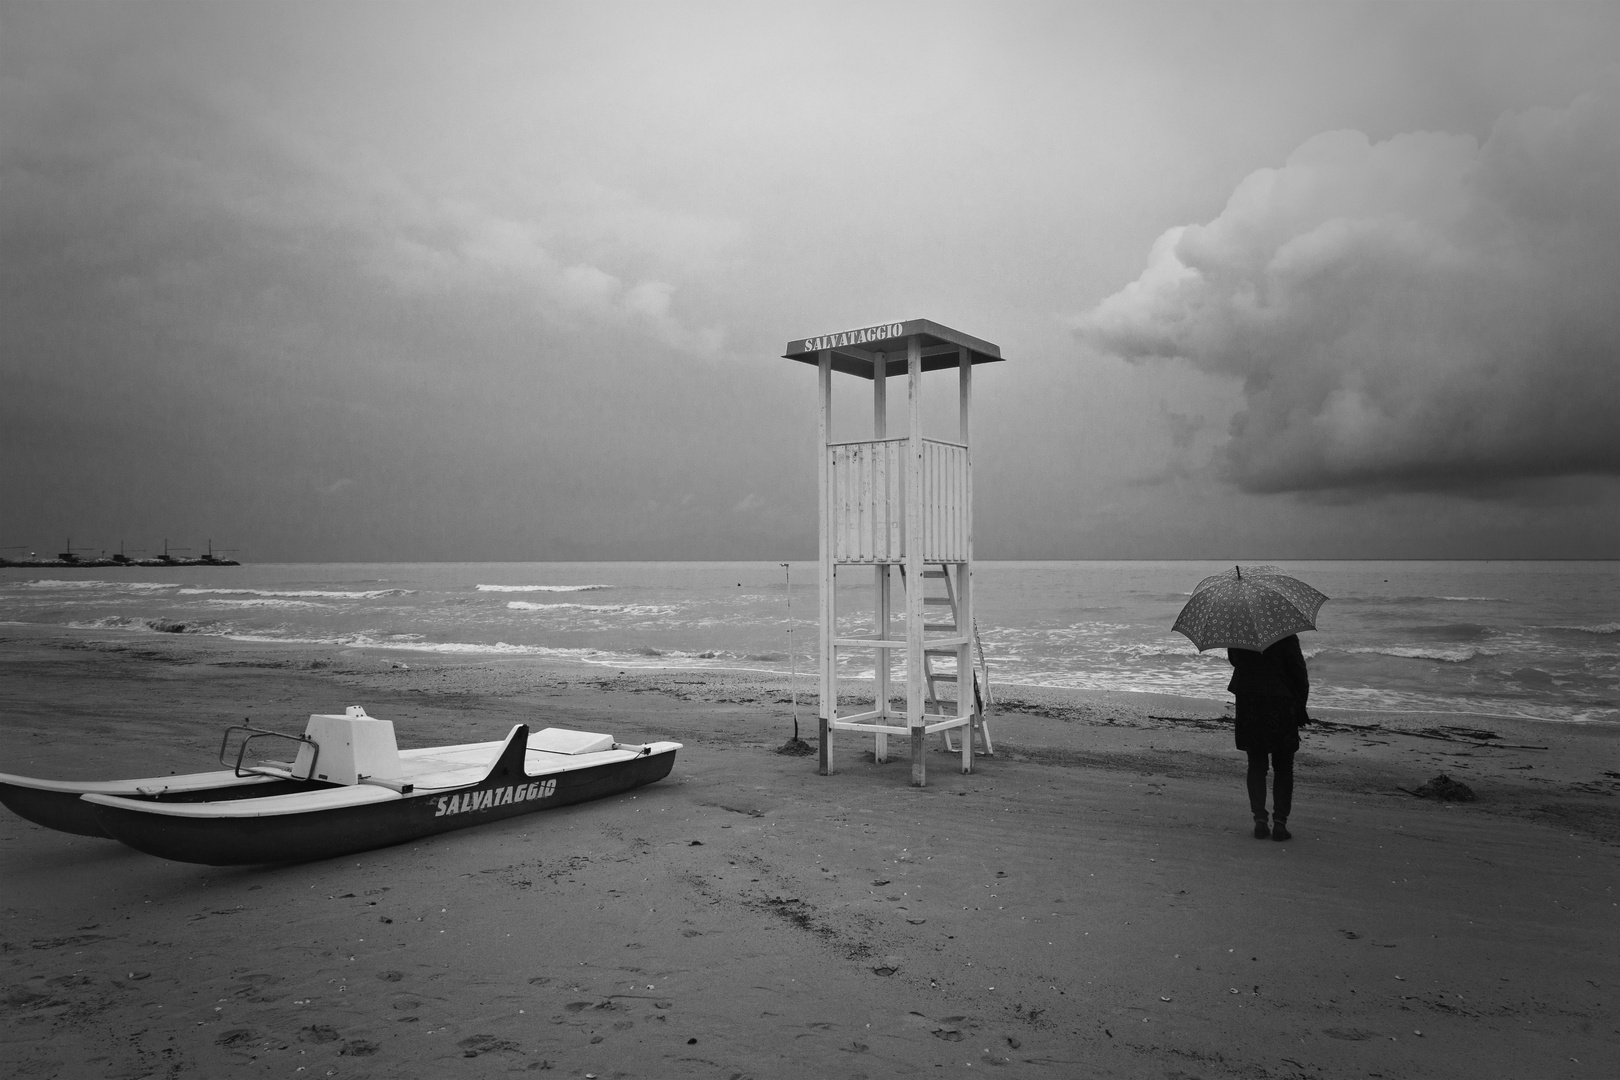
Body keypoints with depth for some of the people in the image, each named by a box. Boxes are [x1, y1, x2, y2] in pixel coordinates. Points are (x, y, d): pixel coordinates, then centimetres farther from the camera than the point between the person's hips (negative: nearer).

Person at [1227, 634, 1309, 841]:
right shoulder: (1287, 637, -12)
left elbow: (1233, 661, 16)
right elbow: (1300, 675, -7)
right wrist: (1300, 707, 4)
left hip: (1248, 706, 3)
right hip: (1281, 707, -2)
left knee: (1256, 765, 12)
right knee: (1283, 768, 9)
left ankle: (1260, 819, 5)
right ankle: (1279, 822, 5)